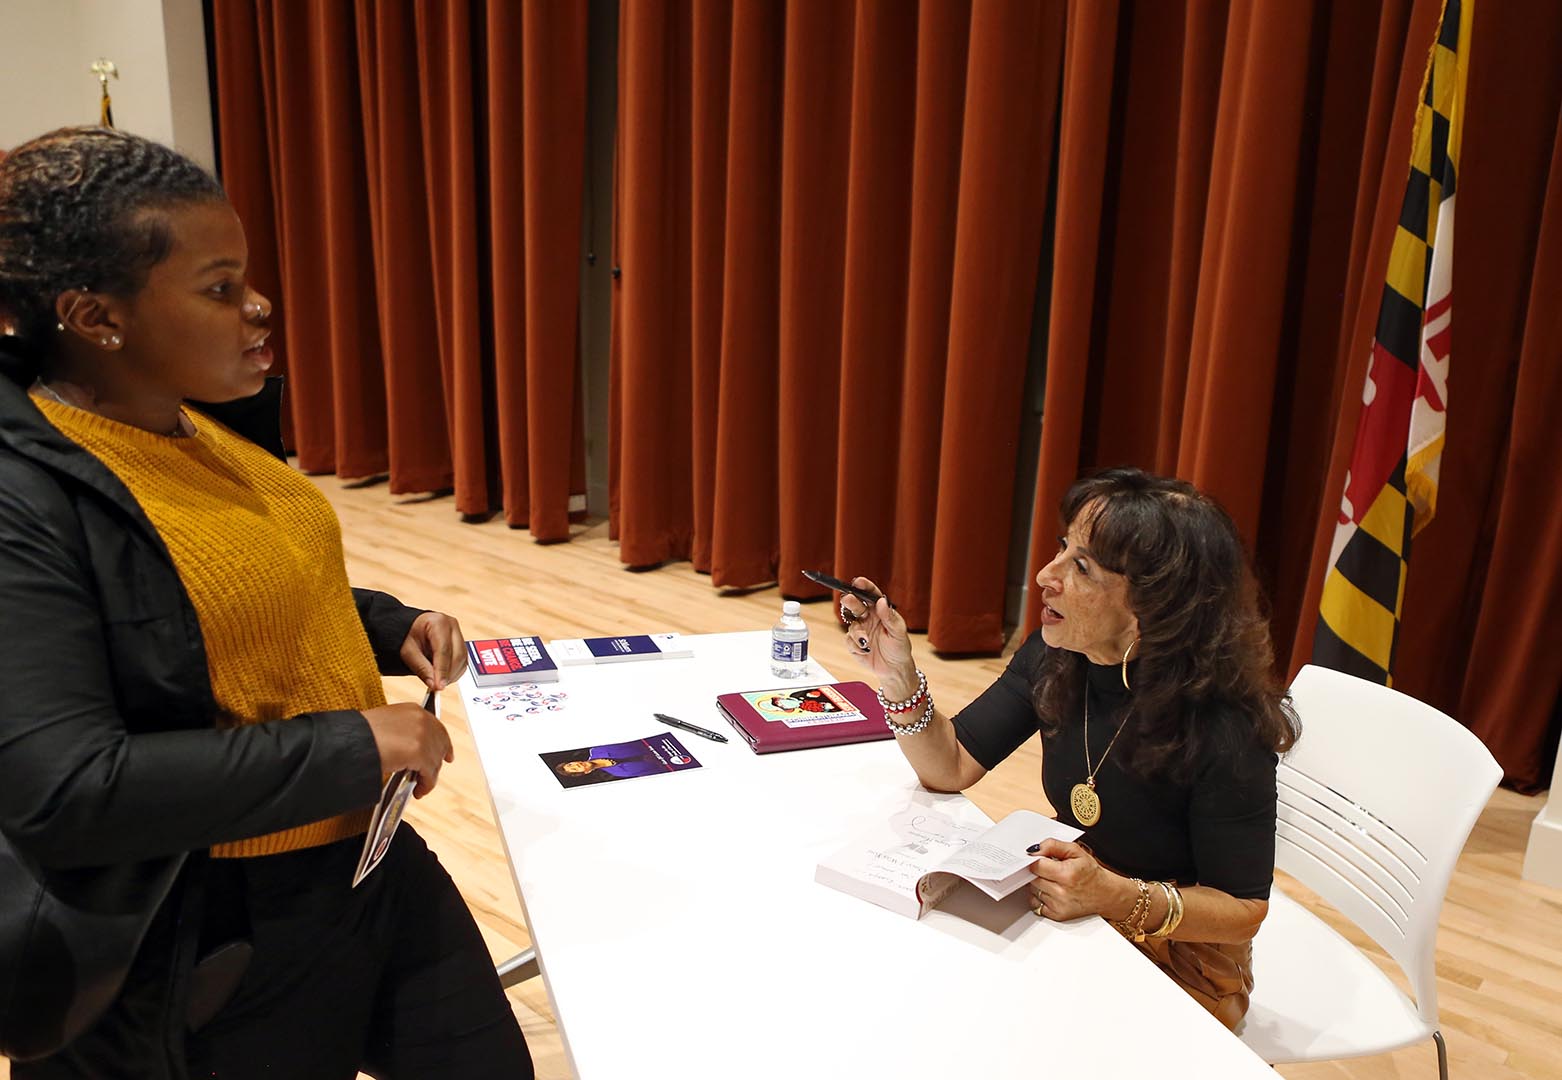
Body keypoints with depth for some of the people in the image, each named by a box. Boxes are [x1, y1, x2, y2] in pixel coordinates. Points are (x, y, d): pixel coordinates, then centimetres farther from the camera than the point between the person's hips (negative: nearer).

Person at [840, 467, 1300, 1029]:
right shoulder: (1052, 659, -10)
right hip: (1068, 914, 6)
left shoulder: (1225, 731, -28)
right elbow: (950, 767, -5)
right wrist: (899, 676, -22)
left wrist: (1118, 897, -33)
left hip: (1180, 963, -5)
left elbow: (1244, 910, -17)